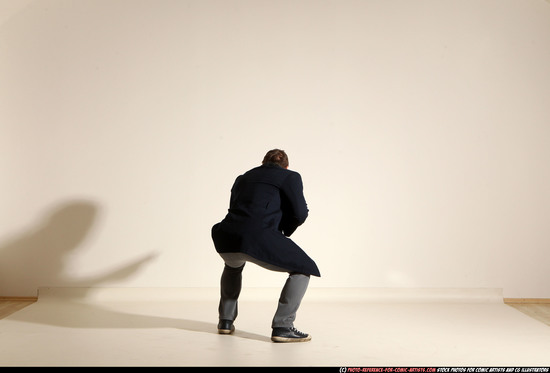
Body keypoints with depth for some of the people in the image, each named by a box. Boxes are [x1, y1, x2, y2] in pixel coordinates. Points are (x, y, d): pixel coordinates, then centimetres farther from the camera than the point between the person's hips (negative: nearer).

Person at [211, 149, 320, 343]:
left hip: (226, 239, 6)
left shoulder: (242, 178, 29)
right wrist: (284, 230, 23)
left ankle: (225, 321, 37)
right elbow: (300, 213, 5)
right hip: (259, 238, -6)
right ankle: (282, 327, 3)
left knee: (233, 265, 39)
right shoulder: (290, 177, 14)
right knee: (304, 268, 12)